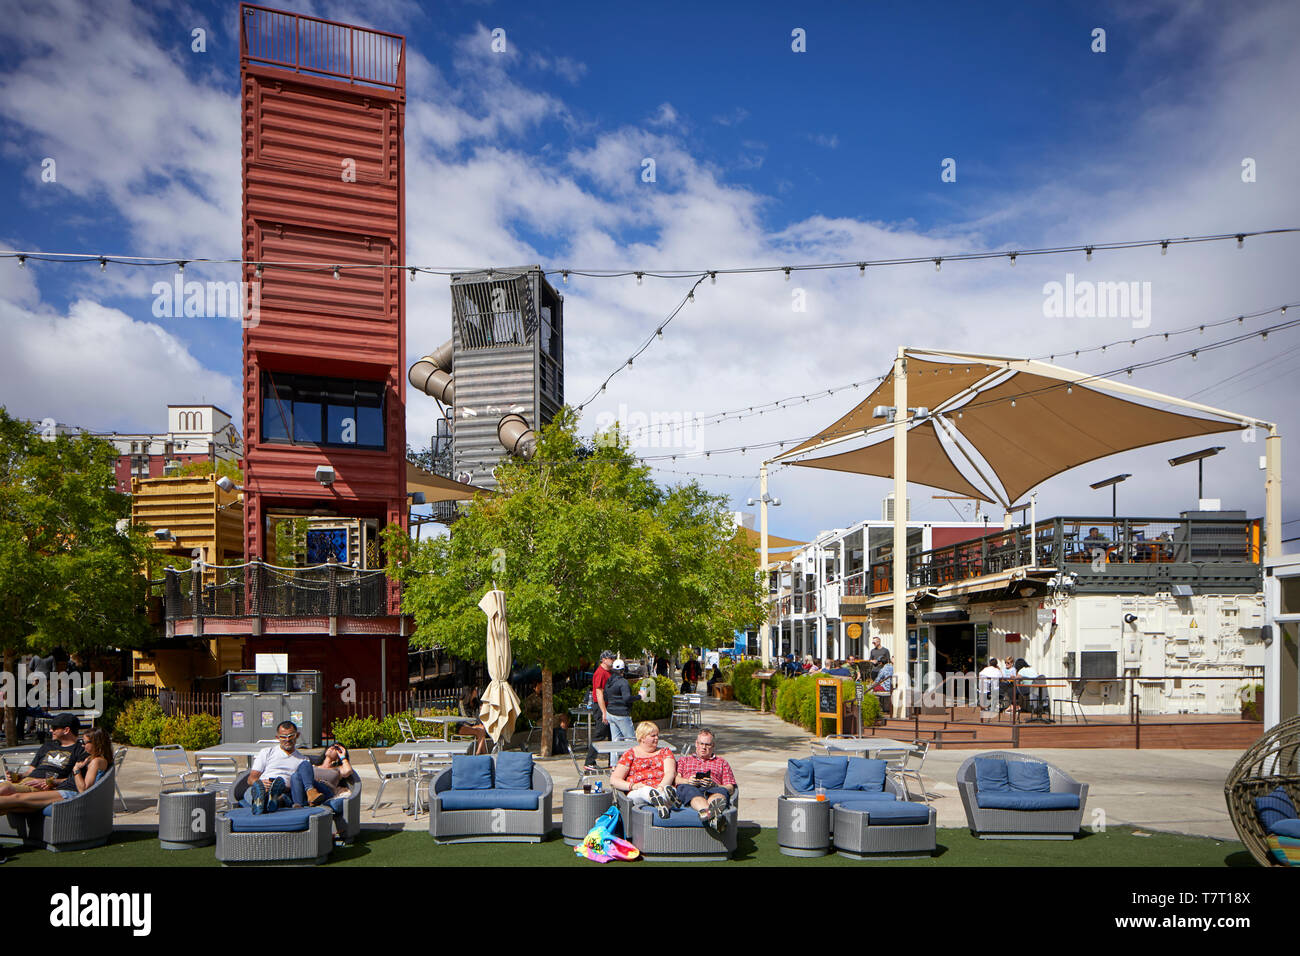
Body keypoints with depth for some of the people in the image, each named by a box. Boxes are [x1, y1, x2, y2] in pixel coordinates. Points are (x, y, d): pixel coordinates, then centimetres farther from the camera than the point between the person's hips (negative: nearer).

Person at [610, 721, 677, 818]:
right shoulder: (630, 755, 19)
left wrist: (661, 787, -18)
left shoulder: (664, 752, 24)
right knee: (645, 790, -39)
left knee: (669, 790, -36)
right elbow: (613, 780, 9)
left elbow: (670, 773, 5)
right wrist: (632, 786, -12)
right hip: (636, 793, -1)